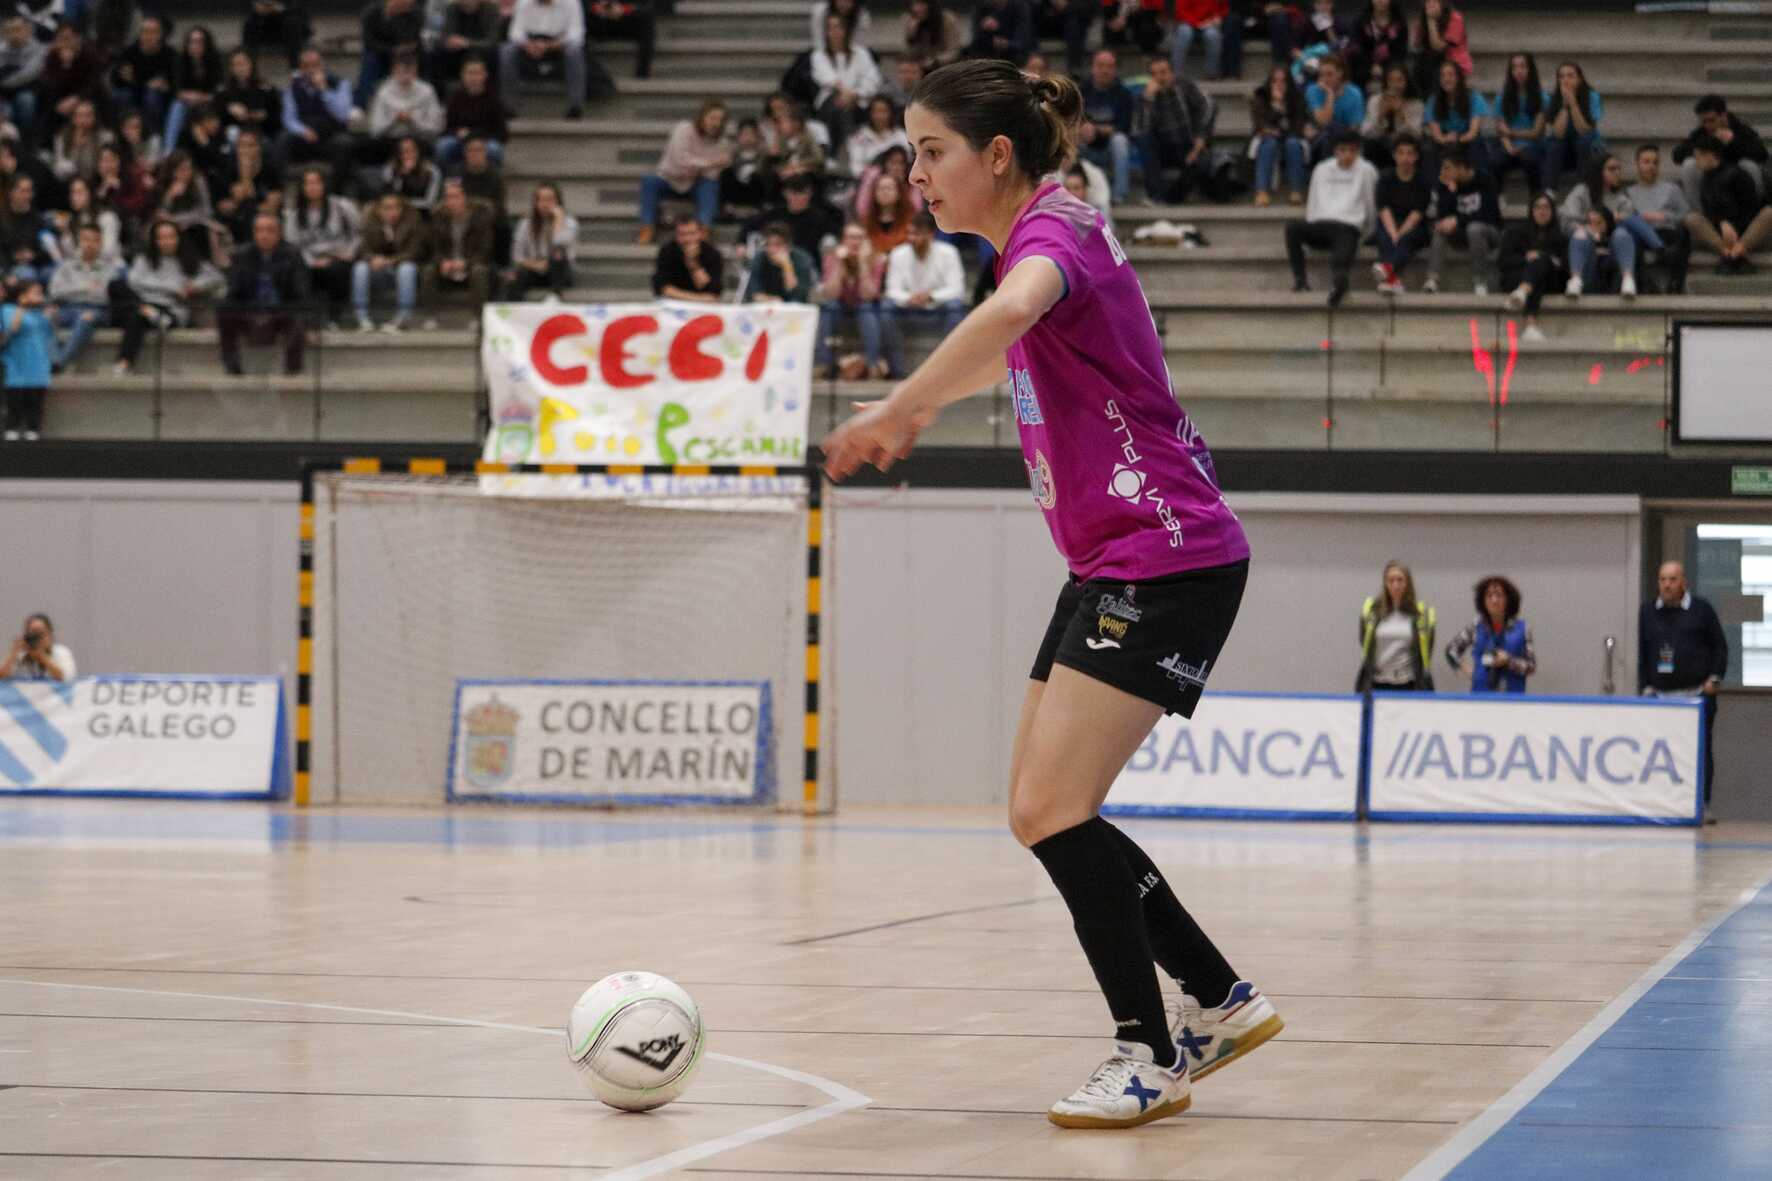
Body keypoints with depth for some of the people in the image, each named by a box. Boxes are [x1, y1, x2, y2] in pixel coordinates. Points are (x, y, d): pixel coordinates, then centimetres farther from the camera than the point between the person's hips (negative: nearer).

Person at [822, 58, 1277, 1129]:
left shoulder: (1053, 228, -16)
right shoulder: (1049, 234, 13)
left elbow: (1013, 311, -42)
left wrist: (899, 410, -47)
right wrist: (920, 406, 39)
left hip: (1167, 559, -10)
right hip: (1115, 566, 10)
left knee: (1053, 811, -14)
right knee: (1044, 811, 8)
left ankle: (1150, 1058, -5)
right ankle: (1222, 1002, 17)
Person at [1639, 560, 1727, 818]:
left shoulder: (1701, 609, 3)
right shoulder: (1648, 612, 10)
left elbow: (1720, 646, 6)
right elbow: (1643, 653, 14)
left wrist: (1715, 678, -4)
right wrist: (1645, 687, 7)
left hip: (1698, 693, -2)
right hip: (1661, 695, 2)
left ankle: (1702, 804, 3)